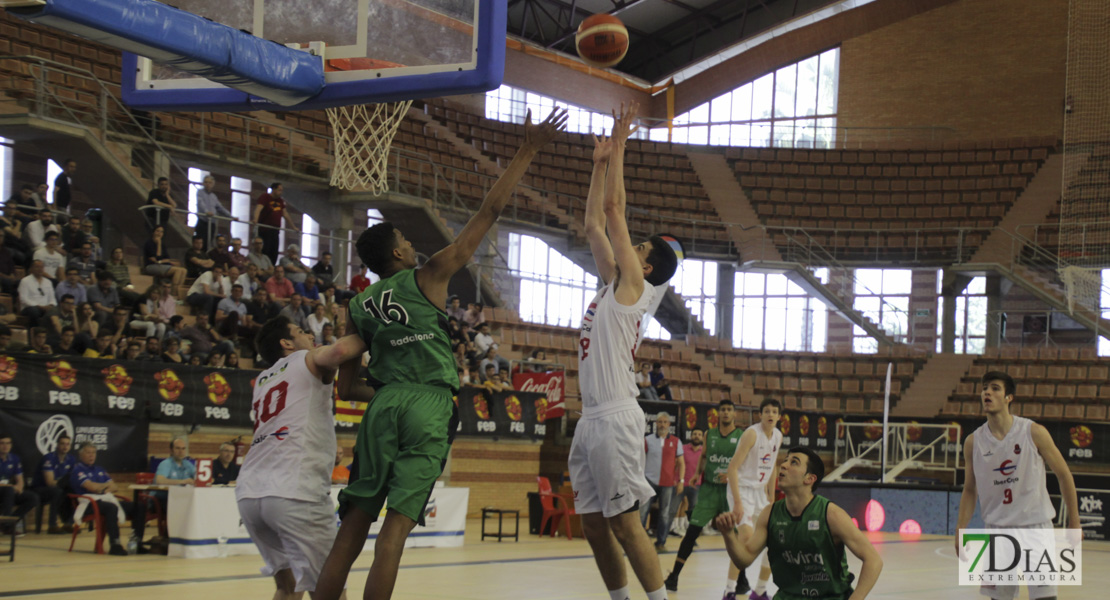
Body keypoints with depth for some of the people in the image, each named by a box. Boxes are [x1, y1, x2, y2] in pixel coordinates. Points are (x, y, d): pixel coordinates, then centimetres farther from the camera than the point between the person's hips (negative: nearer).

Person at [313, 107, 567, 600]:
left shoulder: (359, 307, 15)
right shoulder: (428, 276, 2)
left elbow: (347, 379, 15)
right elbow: (489, 212, 0)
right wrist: (527, 151, 3)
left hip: (384, 404, 5)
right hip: (427, 406, -4)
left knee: (353, 527, 6)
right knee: (397, 524, -9)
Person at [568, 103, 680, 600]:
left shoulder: (633, 285, -3)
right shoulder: (612, 283, 18)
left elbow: (614, 209, -6)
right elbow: (594, 224, 24)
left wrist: (619, 146, 0)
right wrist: (600, 163, 23)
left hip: (615, 419, -9)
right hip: (591, 419, 9)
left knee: (624, 521, -10)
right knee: (593, 523, 9)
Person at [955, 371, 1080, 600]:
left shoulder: (1034, 433, -9)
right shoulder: (973, 442, -1)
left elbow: (1064, 476, 0)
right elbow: (969, 490, 8)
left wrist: (1074, 524, 1)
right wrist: (960, 530, -2)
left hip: (1036, 525, -3)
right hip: (996, 527, 3)